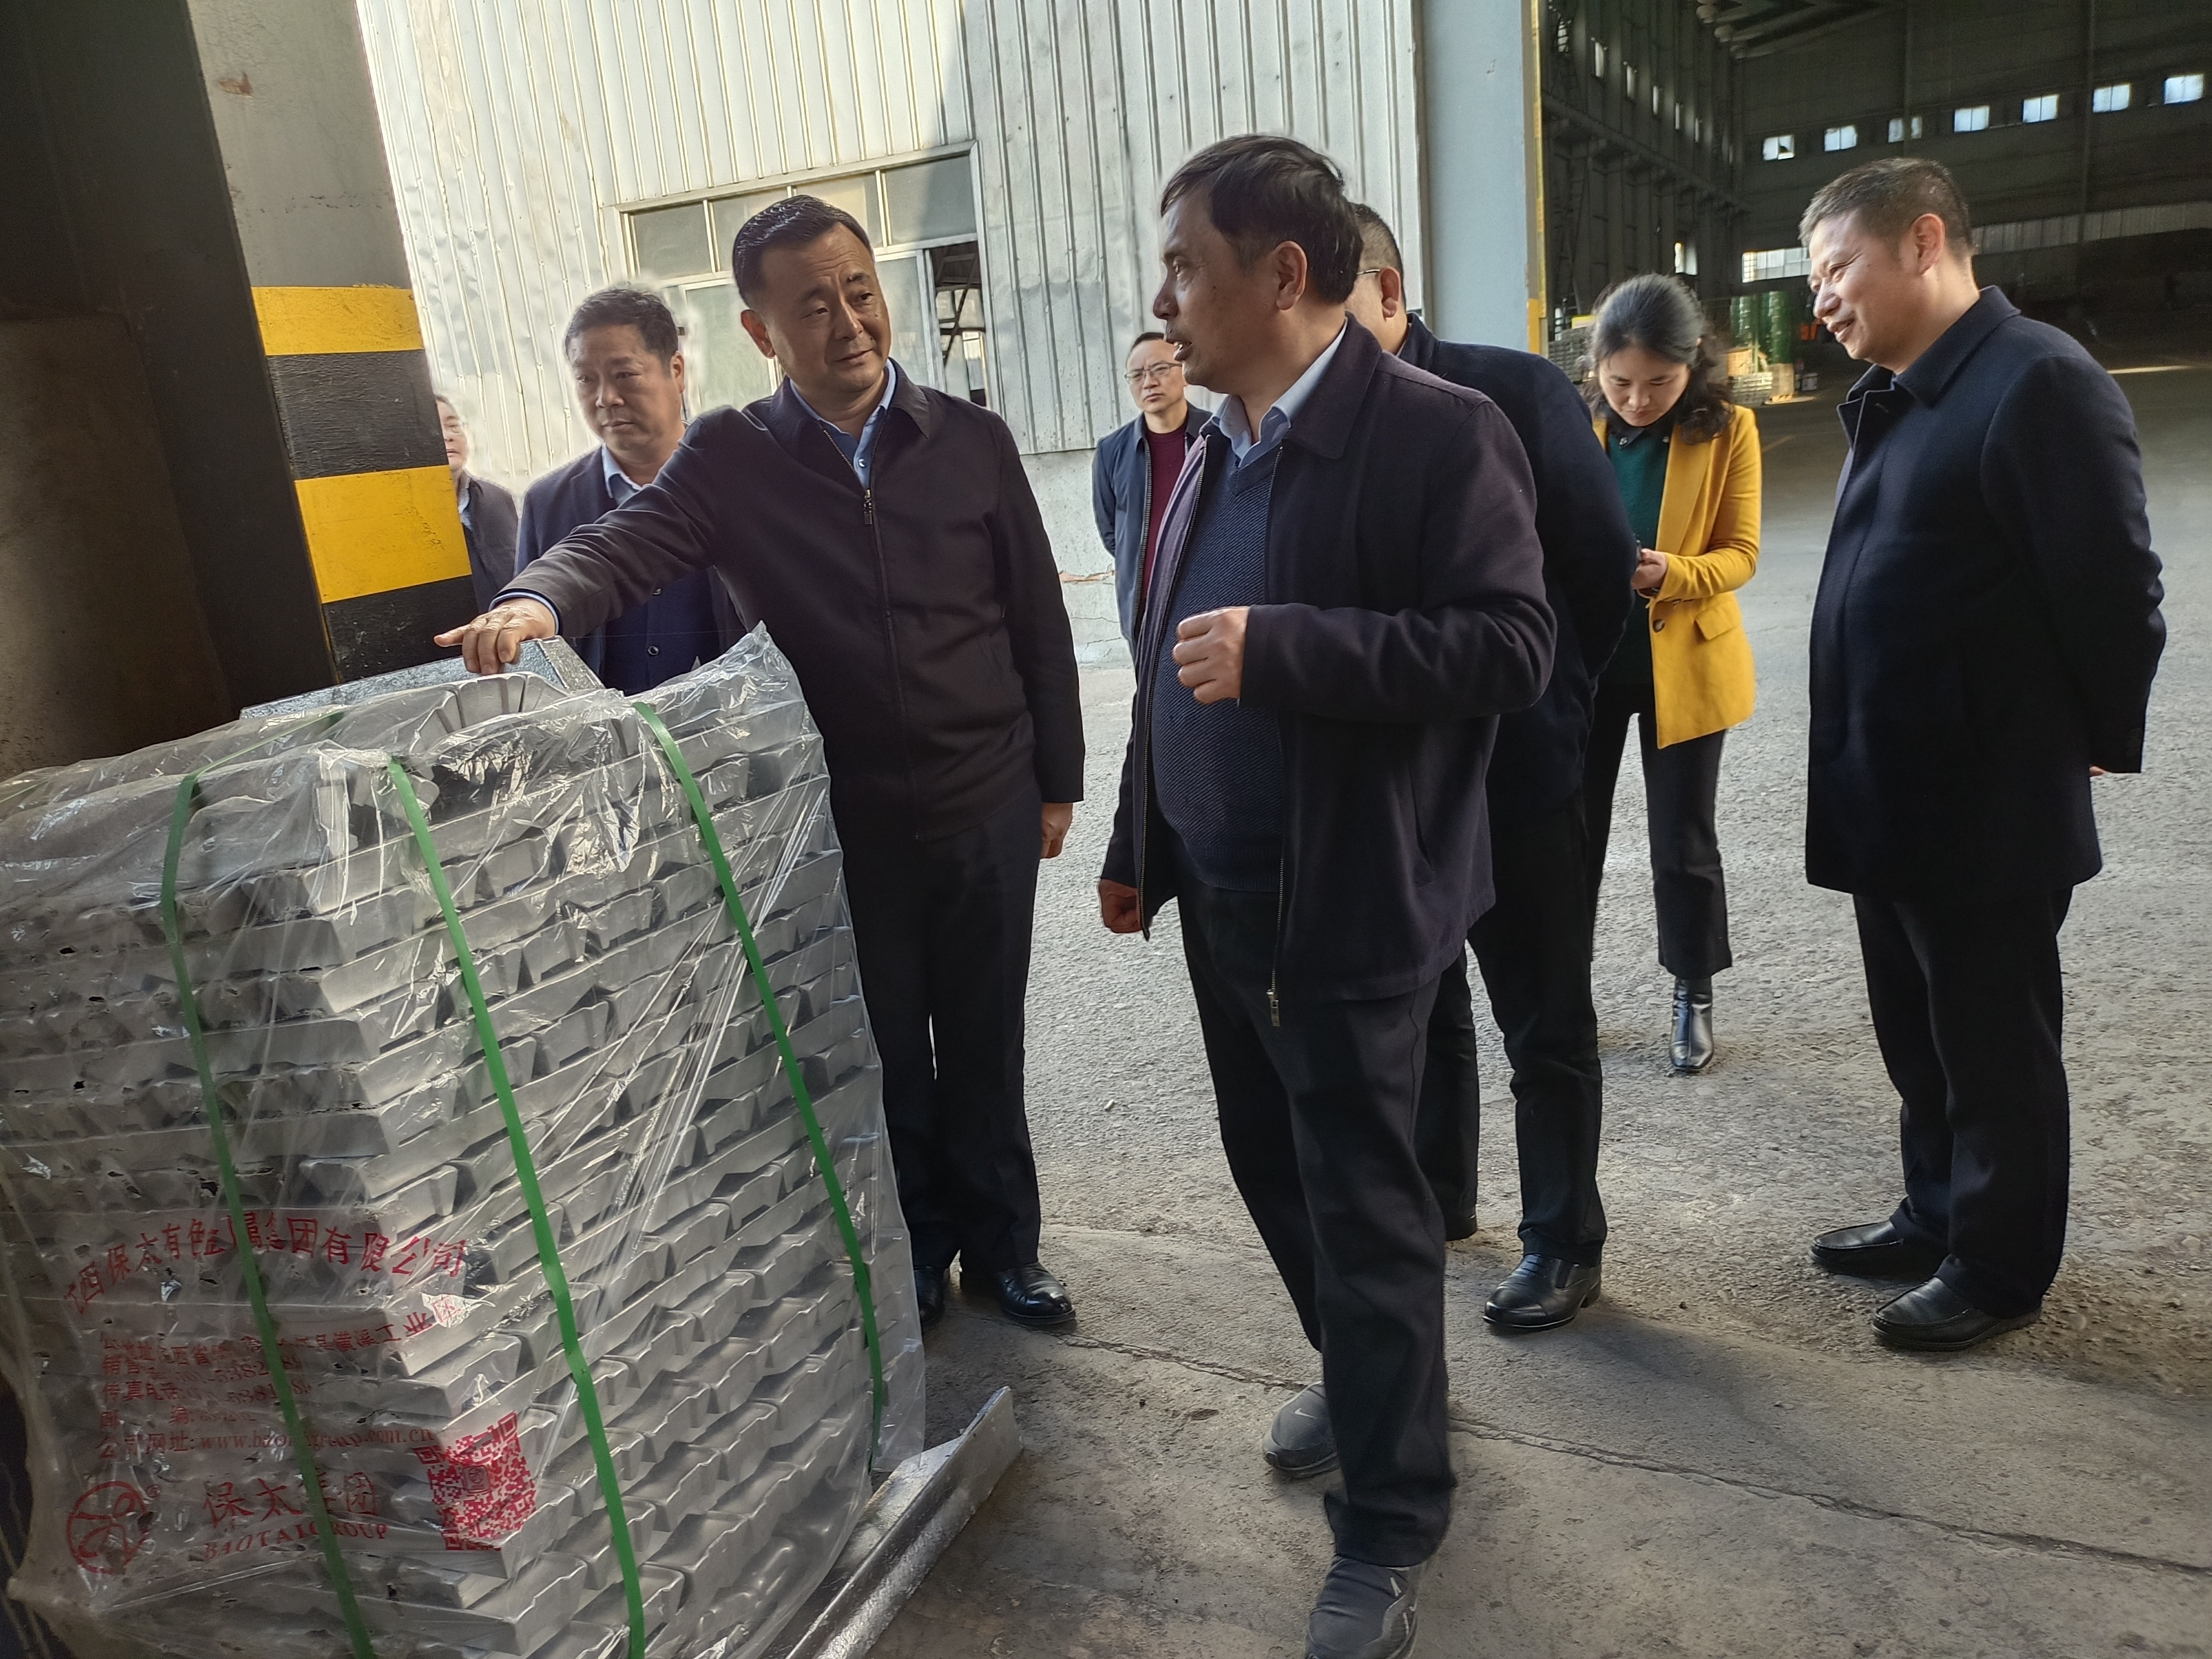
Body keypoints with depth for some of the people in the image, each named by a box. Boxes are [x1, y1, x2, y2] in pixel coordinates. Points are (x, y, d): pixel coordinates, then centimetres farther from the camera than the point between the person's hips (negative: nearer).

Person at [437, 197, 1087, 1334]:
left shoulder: (970, 441, -2)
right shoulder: (731, 461, -4)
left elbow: (1037, 619, 2)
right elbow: (623, 546, -18)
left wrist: (1057, 780, 3)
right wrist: (540, 599, -41)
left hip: (985, 812, 1)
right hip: (843, 826, 0)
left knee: (983, 1050, 14)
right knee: (885, 1057, 14)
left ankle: (1001, 1247, 35)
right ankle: (916, 1251, 37)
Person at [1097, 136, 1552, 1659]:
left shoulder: (1437, 433, -12)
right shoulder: (1212, 457, 12)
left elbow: (1513, 646, -20)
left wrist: (1282, 650, -27)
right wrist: (1138, 849, 18)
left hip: (1349, 909, -7)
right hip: (1221, 900, 8)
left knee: (1362, 1207, 4)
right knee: (1278, 1172, 19)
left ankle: (1389, 1529, 23)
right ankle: (1363, 1383, 44)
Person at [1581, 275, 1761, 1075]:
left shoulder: (1728, 431, -7)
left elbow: (1739, 553, -7)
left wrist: (1670, 573, -27)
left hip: (1683, 664, -1)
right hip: (1584, 658, 2)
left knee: (1683, 838, 7)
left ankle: (1694, 996, 25)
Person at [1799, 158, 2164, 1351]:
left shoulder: (2038, 383, -16)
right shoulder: (1896, 400, 13)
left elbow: (2111, 587, -16)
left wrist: (2090, 743, -5)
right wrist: (1856, 762, 12)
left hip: (1985, 811, -9)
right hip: (1888, 798, 9)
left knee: (1993, 1051, 7)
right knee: (1918, 1039, 20)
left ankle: (1997, 1269, 24)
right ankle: (1936, 1218, 38)